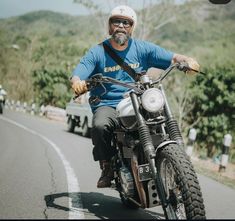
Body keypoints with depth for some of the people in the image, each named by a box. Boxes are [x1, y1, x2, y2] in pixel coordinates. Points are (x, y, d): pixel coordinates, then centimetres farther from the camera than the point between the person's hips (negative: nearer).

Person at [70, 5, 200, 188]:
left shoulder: (143, 48, 8)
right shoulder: (98, 52, 3)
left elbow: (171, 57, 3)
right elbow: (77, 75, -8)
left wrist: (187, 60, -20)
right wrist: (78, 83, -34)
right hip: (107, 105, -2)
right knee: (100, 125, -34)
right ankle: (107, 168, -12)